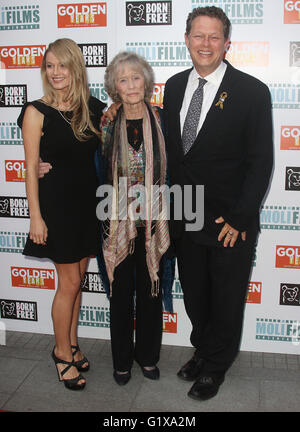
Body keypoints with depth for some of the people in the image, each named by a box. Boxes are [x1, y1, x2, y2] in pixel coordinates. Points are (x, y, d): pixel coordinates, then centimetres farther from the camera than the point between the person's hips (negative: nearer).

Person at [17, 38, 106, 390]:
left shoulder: (93, 109, 4)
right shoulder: (37, 112, -8)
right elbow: (31, 167, -9)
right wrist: (36, 216, -11)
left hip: (89, 201, 5)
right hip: (57, 202, -4)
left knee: (77, 279, 14)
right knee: (69, 282, 2)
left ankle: (71, 344, 32)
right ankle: (62, 352, 22)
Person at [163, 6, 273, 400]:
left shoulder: (252, 91, -11)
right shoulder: (174, 86, 5)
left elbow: (261, 162, -10)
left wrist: (239, 218, -14)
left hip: (231, 223, -4)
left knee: (227, 301, 13)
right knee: (194, 296, 18)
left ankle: (216, 367, 36)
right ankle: (202, 351, 44)